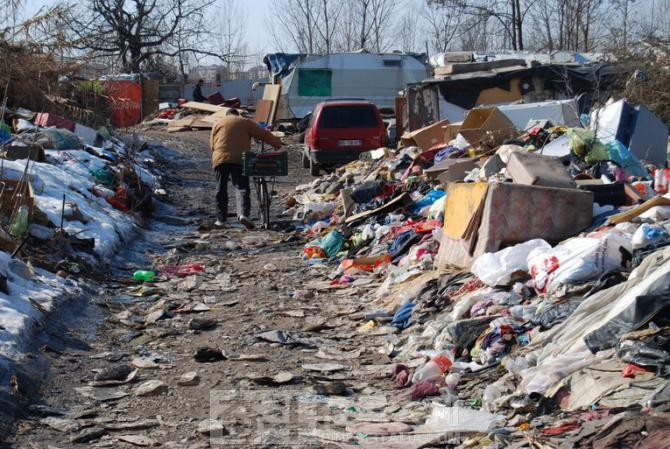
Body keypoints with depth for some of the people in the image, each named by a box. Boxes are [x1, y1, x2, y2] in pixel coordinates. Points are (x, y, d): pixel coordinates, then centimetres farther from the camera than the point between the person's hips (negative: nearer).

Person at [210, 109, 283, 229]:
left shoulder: (218, 123, 21)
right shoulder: (245, 122, 15)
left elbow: (212, 144, 15)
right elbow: (263, 134, 11)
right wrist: (278, 144, 19)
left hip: (220, 159, 2)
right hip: (239, 159, -2)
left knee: (221, 189, 9)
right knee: (242, 188, -4)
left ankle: (221, 219, 10)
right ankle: (243, 214, -24)